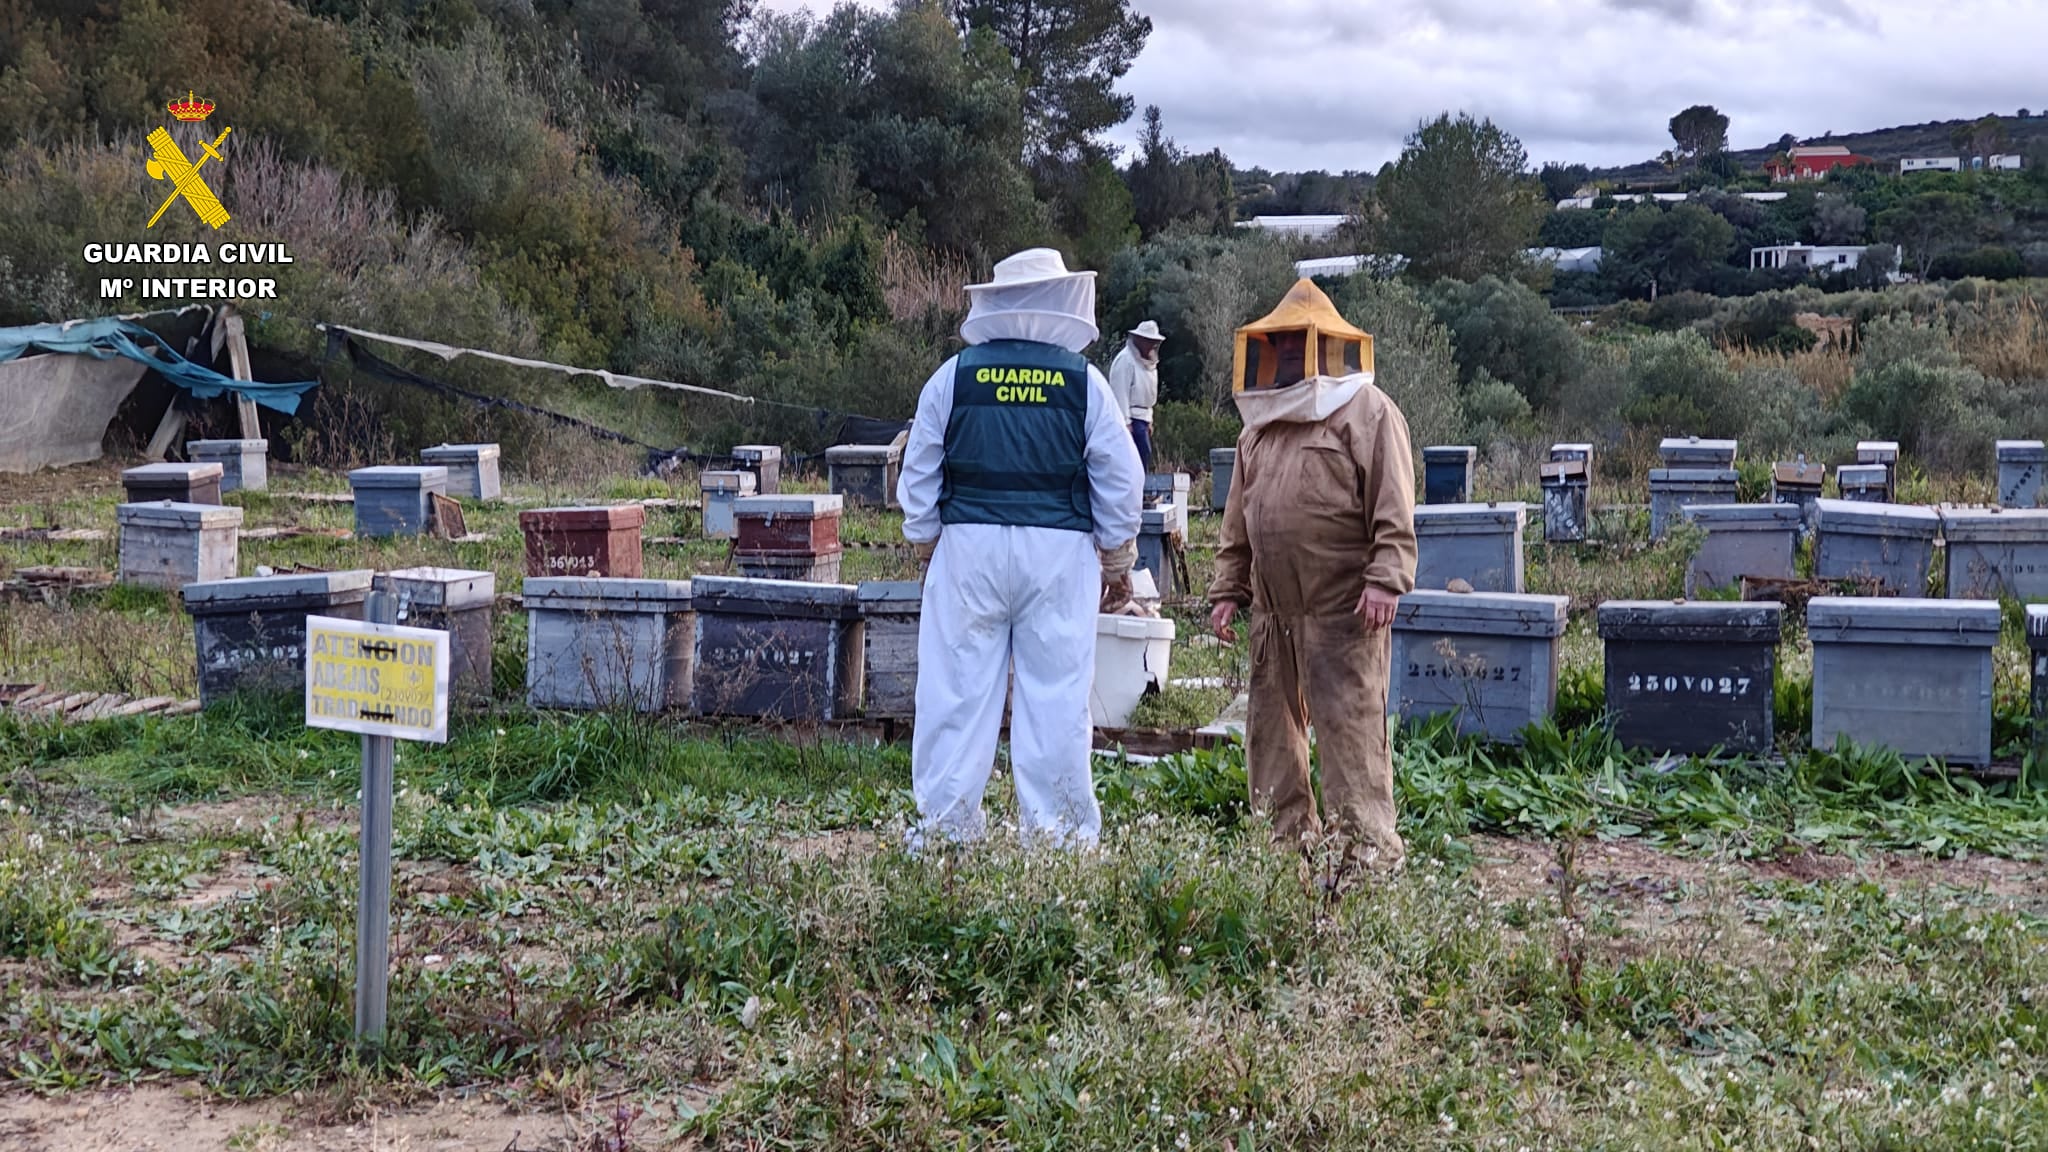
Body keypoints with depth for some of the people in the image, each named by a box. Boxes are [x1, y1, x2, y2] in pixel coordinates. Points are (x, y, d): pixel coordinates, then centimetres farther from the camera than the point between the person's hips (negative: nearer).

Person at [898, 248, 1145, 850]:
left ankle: (945, 825, 10)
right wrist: (1117, 555, 13)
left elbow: (918, 470, 7)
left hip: (969, 546, 1)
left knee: (958, 687, 5)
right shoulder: (1084, 382, 0)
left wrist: (925, 540, 18)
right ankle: (1056, 830, 10)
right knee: (1056, 693, 4)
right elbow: (1121, 477, 3)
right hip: (1059, 551, -1)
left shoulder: (954, 375, 3)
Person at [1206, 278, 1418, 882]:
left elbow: (1393, 511, -11)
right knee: (1271, 725, 11)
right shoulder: (1261, 422, 19)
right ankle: (1288, 834, 23)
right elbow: (1238, 519, 21)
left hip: (1343, 609, -8)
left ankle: (1369, 847, -2)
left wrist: (1384, 580, -20)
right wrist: (1227, 589, 15)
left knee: (1350, 724, -8)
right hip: (1273, 608, 8)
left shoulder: (1367, 411, -3)